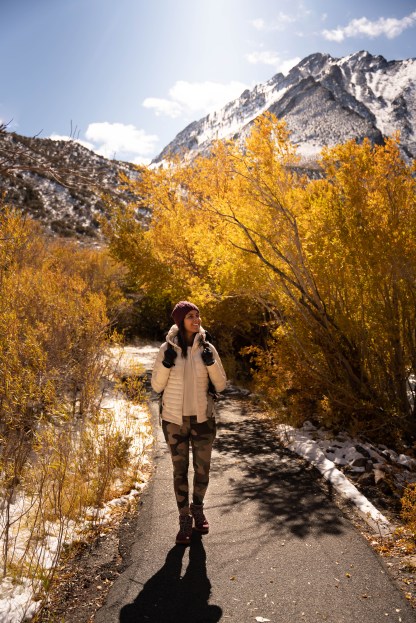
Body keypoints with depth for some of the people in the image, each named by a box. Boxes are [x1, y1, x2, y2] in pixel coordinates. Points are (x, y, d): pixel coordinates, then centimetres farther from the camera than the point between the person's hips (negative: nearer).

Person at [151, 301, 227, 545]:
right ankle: (185, 519, 26)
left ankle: (198, 509, 40)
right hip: (174, 420, -1)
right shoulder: (167, 349, -6)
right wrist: (166, 364, -18)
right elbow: (157, 386, -2)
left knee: (202, 469, 13)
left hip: (202, 418, 1)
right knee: (180, 471, 9)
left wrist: (211, 362, -17)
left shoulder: (207, 348, -4)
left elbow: (221, 385, -2)